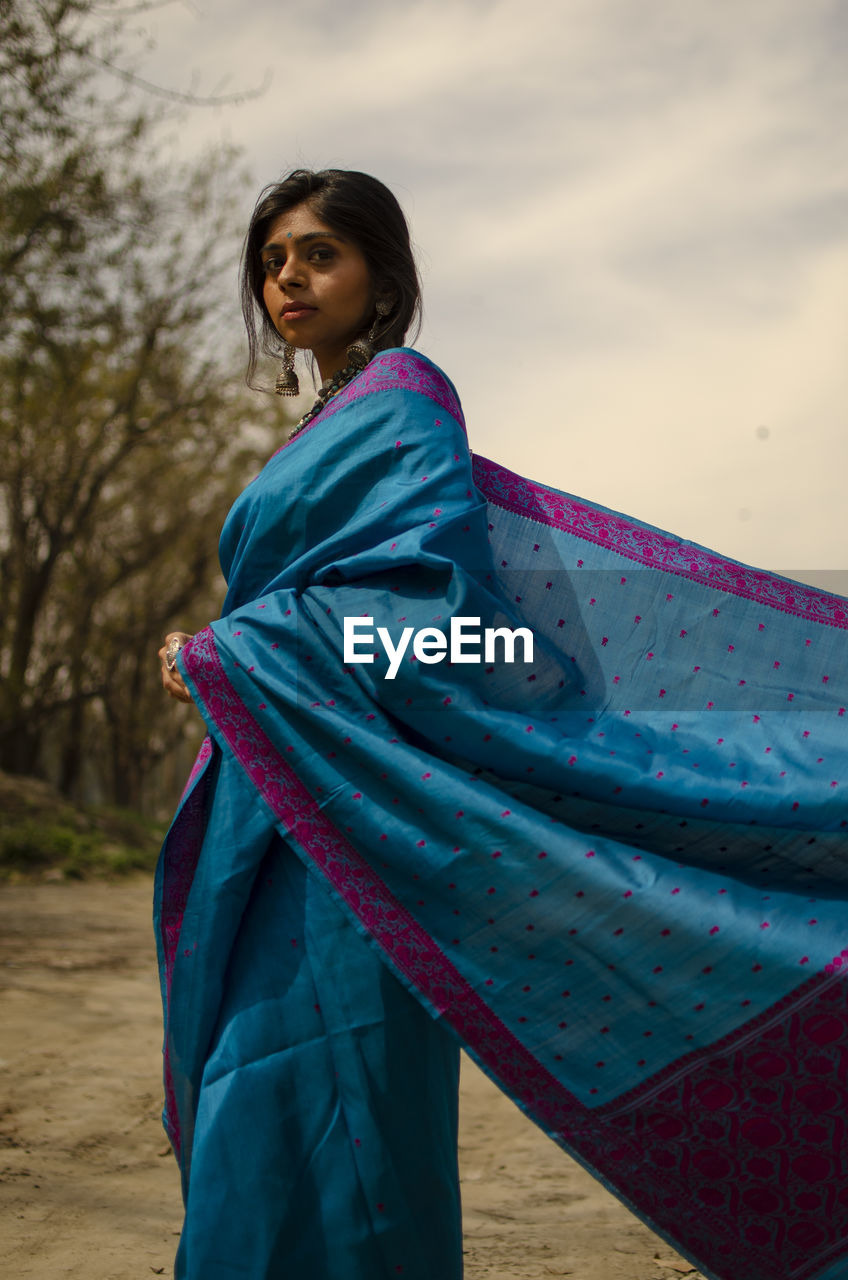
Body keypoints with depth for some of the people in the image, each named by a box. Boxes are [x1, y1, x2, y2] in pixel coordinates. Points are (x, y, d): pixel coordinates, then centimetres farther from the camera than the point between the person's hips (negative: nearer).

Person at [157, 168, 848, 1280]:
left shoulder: (399, 397, -4)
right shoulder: (333, 429, 23)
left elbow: (420, 591, -17)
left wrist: (223, 654, -13)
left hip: (339, 813, -9)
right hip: (276, 823, 10)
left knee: (292, 1122, -11)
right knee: (250, 1108, 11)